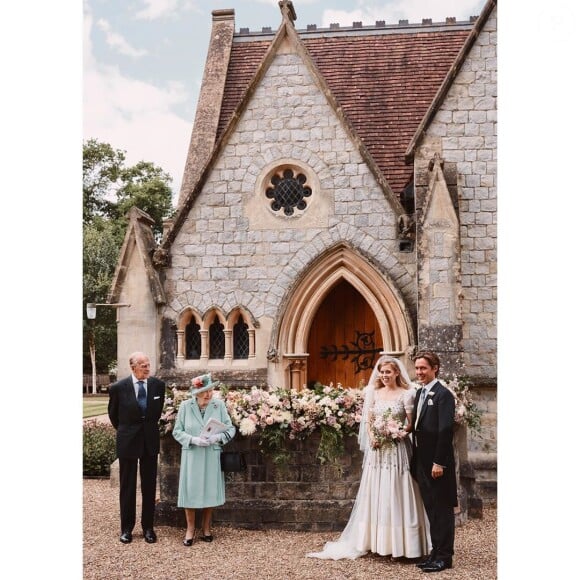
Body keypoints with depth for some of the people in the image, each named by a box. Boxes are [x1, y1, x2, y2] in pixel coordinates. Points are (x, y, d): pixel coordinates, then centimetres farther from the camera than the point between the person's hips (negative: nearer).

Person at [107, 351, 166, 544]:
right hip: (127, 441, -2)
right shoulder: (118, 387, -12)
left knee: (149, 486, 8)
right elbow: (113, 414, 6)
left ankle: (148, 527, 19)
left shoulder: (158, 385, -5)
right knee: (127, 486, 8)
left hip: (150, 440, 2)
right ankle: (127, 528, 20)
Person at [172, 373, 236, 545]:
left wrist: (218, 437, -20)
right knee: (191, 492, 1)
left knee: (210, 491, 8)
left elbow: (230, 429, -2)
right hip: (191, 456, -1)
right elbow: (177, 431, -1)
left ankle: (206, 528, 26)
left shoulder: (219, 405, -4)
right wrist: (193, 440, -17)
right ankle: (190, 529, 18)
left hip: (212, 456, 1)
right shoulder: (185, 406, -6)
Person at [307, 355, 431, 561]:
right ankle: (376, 541, 16)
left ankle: (399, 543, 8)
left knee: (395, 494, -1)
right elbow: (367, 421, 8)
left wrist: (401, 432, -20)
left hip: (397, 449, -4)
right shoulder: (374, 393, 9)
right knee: (375, 495, 7)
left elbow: (412, 424, -2)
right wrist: (372, 437, -9)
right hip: (377, 449, 4)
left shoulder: (406, 394, -2)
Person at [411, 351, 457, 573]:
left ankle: (444, 556, 8)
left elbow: (445, 431, -18)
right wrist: (416, 460, 12)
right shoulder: (420, 393, 13)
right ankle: (436, 552, 23)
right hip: (422, 462, 8)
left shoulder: (443, 394, -13)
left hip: (437, 463, -8)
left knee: (442, 510, 1)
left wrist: (439, 462, -20)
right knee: (431, 509, 14)